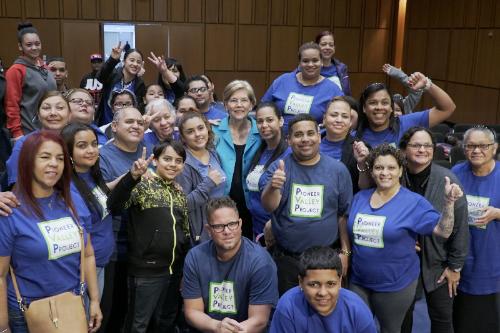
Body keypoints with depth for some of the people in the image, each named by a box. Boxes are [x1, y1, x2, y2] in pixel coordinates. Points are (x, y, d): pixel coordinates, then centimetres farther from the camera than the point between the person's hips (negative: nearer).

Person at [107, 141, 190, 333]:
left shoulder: (179, 193, 9)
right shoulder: (143, 185, -9)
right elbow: (115, 206, -27)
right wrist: (133, 176, -42)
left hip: (174, 270, 6)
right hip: (146, 271, -6)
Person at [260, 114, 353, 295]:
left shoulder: (338, 169, -2)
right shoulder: (278, 167, -4)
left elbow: (344, 214, 4)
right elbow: (269, 207, -18)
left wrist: (345, 251, 2)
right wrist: (273, 186, -38)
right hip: (286, 260, 0)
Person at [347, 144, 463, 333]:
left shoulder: (413, 202, -11)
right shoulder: (360, 197, 3)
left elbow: (443, 231, -16)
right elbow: (351, 230, 14)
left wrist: (448, 202, -28)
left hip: (395, 285, -3)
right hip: (358, 281, 4)